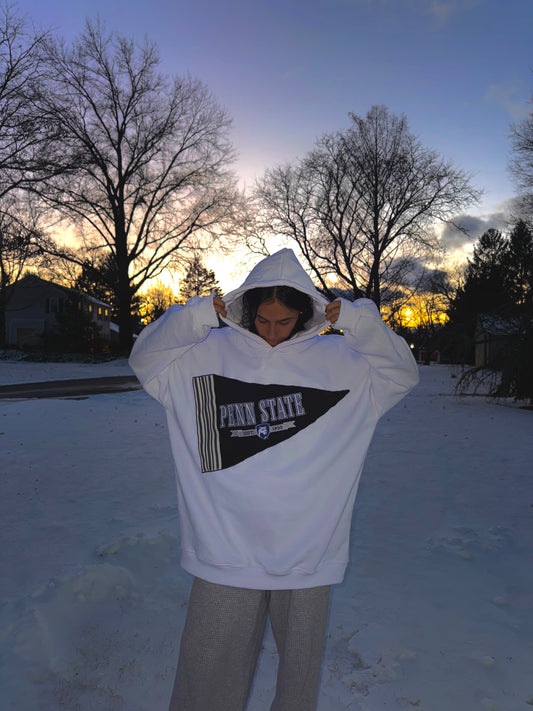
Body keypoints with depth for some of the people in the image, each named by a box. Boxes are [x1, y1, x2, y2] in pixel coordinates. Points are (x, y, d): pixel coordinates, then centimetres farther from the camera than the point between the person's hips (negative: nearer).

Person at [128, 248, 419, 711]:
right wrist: (197, 316, -14)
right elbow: (146, 360, 2)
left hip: (309, 548, 1)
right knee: (211, 670, 13)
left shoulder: (337, 358, 2)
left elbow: (403, 374, 4)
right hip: (227, 548, -1)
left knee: (301, 662, 20)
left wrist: (355, 321, -10)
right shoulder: (212, 351, 0)